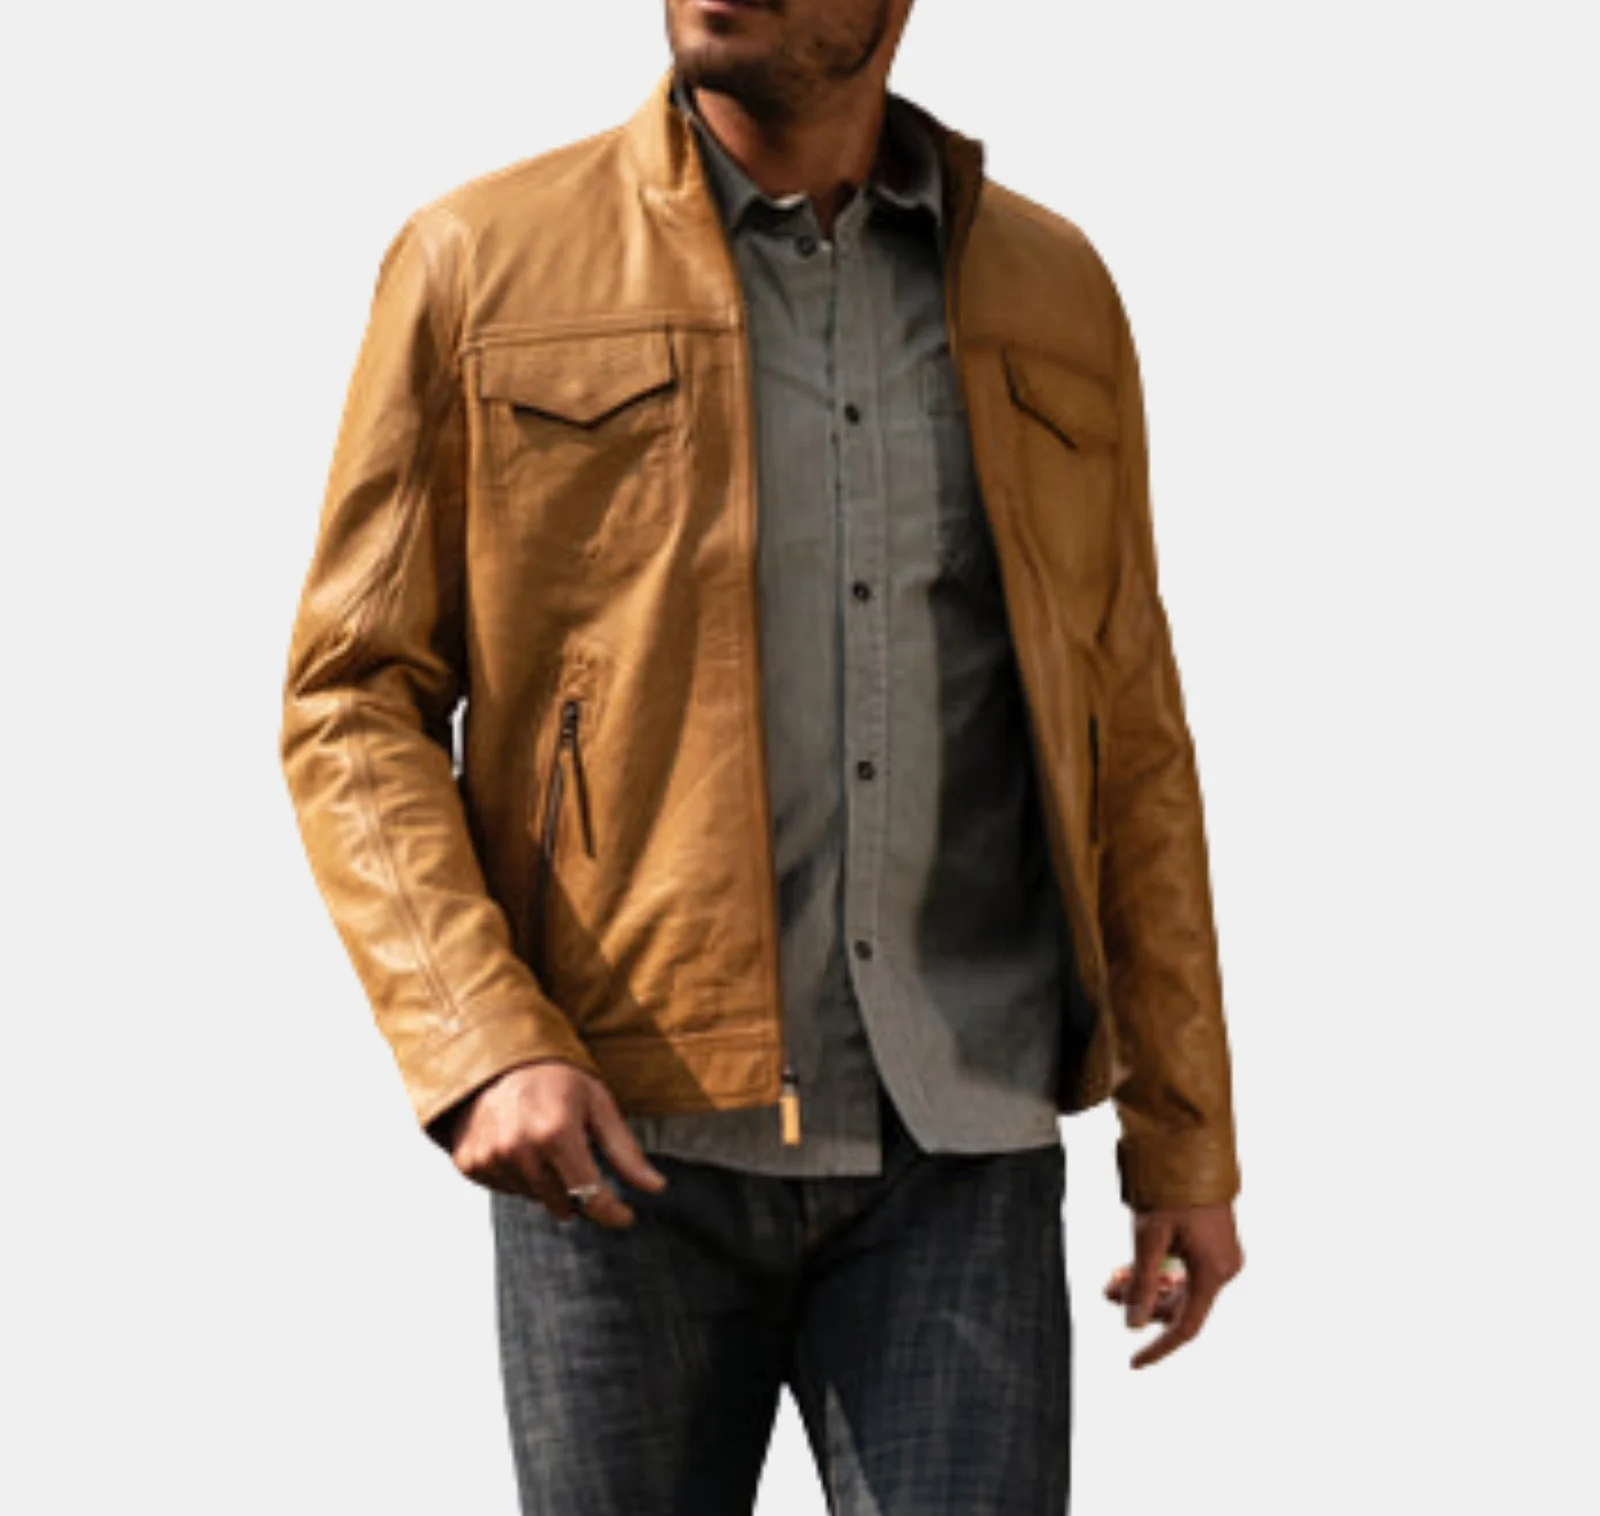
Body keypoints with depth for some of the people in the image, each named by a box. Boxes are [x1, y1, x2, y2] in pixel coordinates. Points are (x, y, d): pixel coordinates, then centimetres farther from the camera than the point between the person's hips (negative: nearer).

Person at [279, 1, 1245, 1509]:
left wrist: (1184, 1142, 11)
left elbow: (1127, 741, 14)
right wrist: (480, 1044, -15)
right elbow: (353, 706, 0)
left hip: (956, 1150, 2)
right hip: (622, 1139, -1)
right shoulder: (484, 263, 2)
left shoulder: (1048, 290, 10)